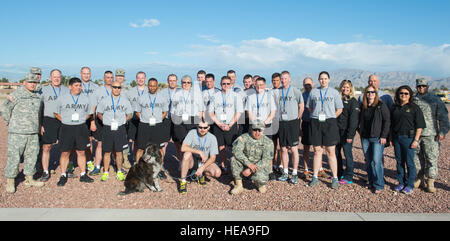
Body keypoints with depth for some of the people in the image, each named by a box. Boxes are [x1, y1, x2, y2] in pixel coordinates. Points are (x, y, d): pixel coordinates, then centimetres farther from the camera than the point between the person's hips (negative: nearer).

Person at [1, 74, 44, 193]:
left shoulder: (37, 96, 12)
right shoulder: (16, 95, -8)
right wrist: (11, 122, 2)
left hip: (33, 133, 6)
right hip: (17, 133, -6)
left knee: (32, 155, 11)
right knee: (14, 157, -1)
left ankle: (29, 179, 23)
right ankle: (10, 182, 10)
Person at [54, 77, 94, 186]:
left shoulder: (85, 98, 9)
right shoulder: (62, 98, 5)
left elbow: (89, 113, 17)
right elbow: (56, 113, 11)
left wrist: (81, 120, 3)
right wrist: (66, 120, 0)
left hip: (81, 128, 1)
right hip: (66, 128, -1)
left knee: (81, 152, 6)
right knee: (65, 153, 3)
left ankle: (83, 175, 15)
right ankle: (63, 176, 14)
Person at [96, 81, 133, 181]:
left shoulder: (125, 101, 7)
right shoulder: (104, 100, 5)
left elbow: (130, 115, 14)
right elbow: (98, 113, 14)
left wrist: (123, 121, 0)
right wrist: (106, 121, 1)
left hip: (120, 128, 0)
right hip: (107, 129, 0)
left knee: (119, 151, 6)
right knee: (107, 152, 4)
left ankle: (119, 172, 18)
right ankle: (105, 173, 15)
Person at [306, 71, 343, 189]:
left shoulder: (334, 92, 6)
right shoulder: (313, 92, 10)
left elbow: (339, 109, 7)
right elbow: (309, 107, 17)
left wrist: (330, 118, 4)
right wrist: (317, 116, 9)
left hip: (329, 123, -1)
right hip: (316, 123, 2)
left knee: (331, 152, -1)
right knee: (317, 151, 6)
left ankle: (335, 178, 7)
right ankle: (315, 177, 13)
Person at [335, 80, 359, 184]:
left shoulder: (353, 101, -5)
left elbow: (353, 119, -11)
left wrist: (350, 135, -17)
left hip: (346, 131, -6)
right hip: (337, 130, 6)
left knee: (347, 153, -1)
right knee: (336, 152, 11)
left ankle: (348, 177, 8)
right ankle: (339, 174, 25)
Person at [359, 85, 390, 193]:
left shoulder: (381, 105, -4)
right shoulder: (363, 106, 11)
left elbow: (387, 121, -7)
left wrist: (383, 136, -11)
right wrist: (361, 132, 11)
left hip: (377, 138, -5)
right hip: (365, 138, 5)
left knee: (376, 161, -10)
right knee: (368, 161, 9)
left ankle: (379, 185, 0)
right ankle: (371, 182, 21)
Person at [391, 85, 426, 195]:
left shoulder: (414, 108, -3)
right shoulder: (394, 108, 10)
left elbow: (419, 126, -6)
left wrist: (416, 140, -12)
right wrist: (391, 138, 10)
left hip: (409, 138, -4)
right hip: (396, 138, 4)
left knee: (409, 162, 1)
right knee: (399, 162, 11)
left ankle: (410, 185, 12)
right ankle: (401, 183, 22)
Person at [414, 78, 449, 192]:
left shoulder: (435, 99, 5)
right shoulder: (412, 100, 12)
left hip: (430, 135, -2)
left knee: (432, 158, -2)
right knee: (416, 158, 8)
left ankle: (430, 181, 8)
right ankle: (419, 178, 21)